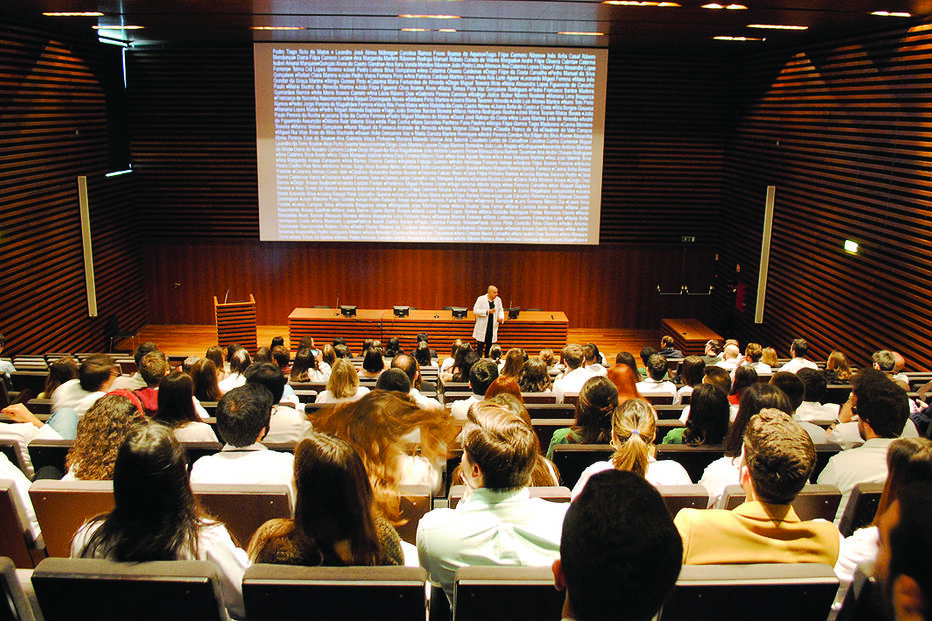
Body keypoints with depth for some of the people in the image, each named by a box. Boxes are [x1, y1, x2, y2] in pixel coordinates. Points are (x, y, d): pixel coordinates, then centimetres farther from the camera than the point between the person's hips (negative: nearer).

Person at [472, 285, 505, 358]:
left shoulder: (498, 300, 5)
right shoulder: (481, 299, -8)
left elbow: (501, 310, 17)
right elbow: (475, 310, -12)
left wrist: (501, 318, -5)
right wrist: (487, 311, -21)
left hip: (493, 327, 4)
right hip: (482, 327, -4)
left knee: (489, 345, 10)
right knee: (480, 345, -2)